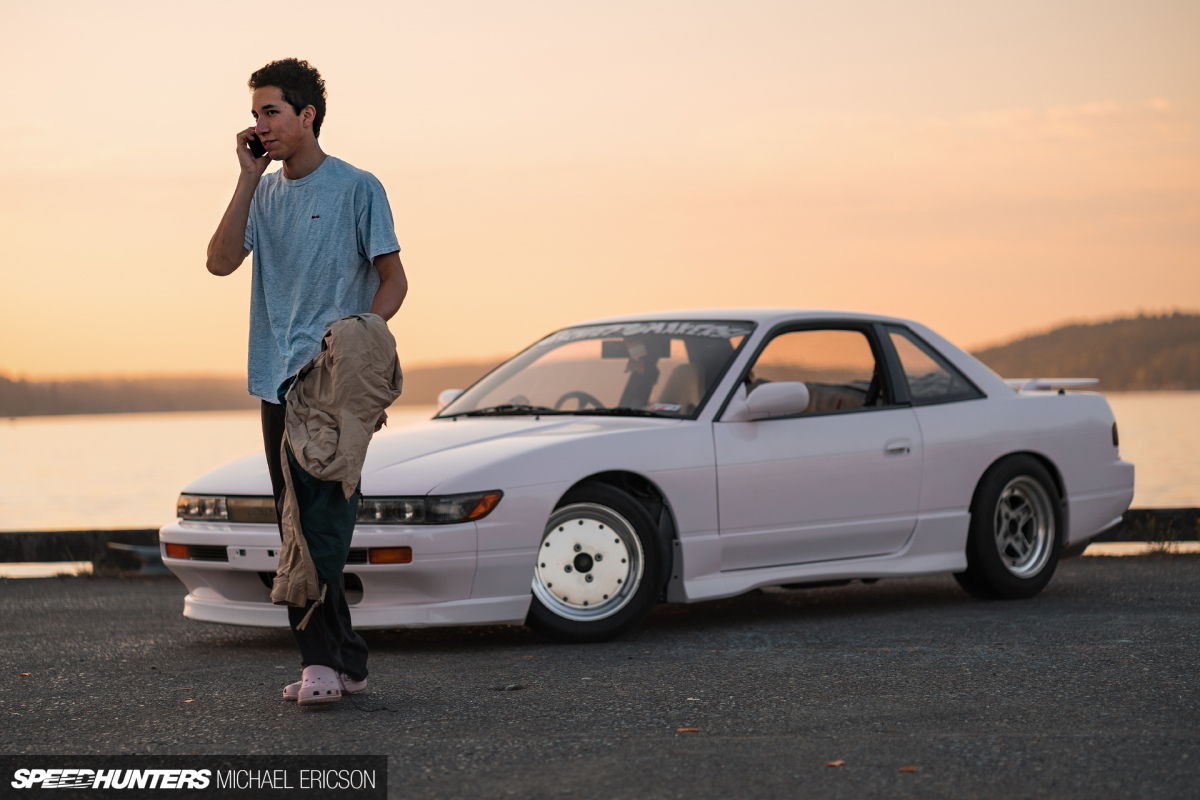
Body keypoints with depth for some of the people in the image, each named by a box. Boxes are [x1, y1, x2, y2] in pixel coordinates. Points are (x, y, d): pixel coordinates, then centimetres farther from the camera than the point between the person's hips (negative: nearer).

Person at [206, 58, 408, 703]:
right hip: (279, 382, 7)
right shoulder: (267, 193, 13)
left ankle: (324, 658, -12)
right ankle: (343, 662, 14)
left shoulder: (357, 188, -3)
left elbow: (393, 279, -1)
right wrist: (249, 177, -5)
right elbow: (221, 261, -1)